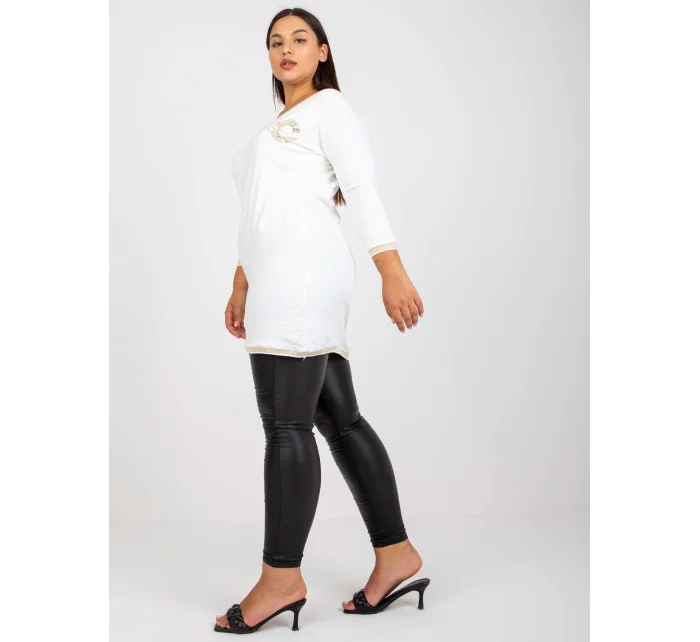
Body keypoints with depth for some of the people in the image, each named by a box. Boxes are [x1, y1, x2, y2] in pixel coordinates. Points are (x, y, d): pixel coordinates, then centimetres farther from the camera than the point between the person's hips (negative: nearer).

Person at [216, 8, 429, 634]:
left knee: (286, 423, -11)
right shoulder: (277, 127, 31)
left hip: (304, 270, -9)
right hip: (278, 277, 9)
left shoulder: (329, 106, 6)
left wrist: (393, 271, -17)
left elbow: (363, 190, -7)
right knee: (339, 418, 4)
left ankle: (282, 575, -7)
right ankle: (395, 553, 8)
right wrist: (241, 286, 24)